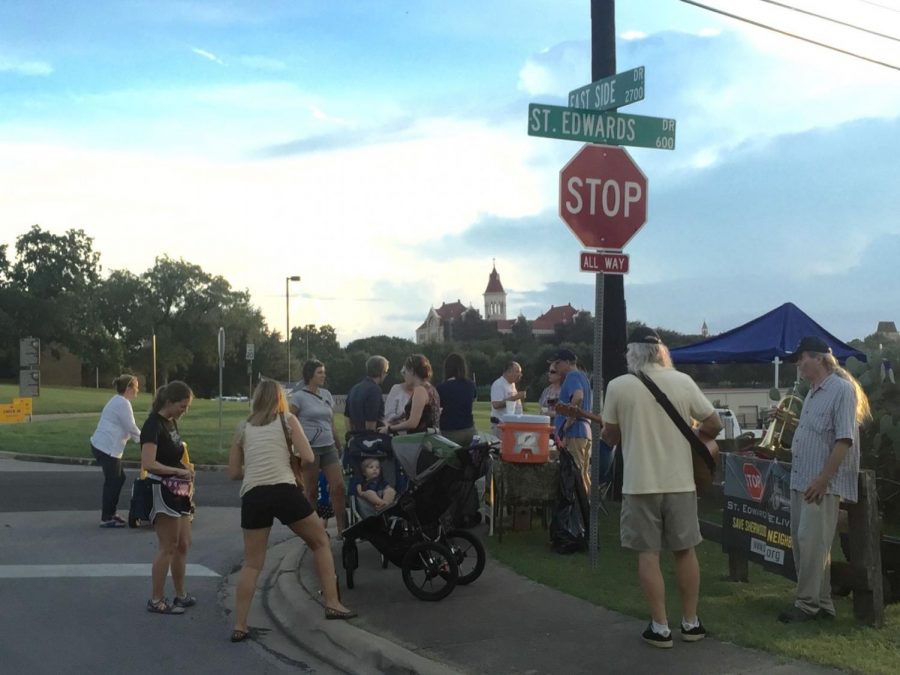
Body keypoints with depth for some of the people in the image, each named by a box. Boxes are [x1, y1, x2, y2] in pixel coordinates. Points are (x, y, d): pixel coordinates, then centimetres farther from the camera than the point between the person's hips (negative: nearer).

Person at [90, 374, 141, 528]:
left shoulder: (118, 401, 18)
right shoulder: (123, 403, -14)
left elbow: (124, 428, 23)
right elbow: (131, 427, -12)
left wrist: (137, 437, 16)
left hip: (104, 446, 10)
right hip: (107, 448, -10)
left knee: (118, 478, 16)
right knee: (112, 481, -3)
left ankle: (110, 513, 23)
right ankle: (106, 519, 4)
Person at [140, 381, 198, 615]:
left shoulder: (171, 423, 11)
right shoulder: (153, 425, -17)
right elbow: (148, 464, -26)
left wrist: (187, 479, 8)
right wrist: (180, 472, -22)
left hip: (178, 492, 9)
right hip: (161, 490, -9)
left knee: (183, 545, 14)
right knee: (168, 547, -4)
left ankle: (180, 595, 25)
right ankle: (156, 600, 6)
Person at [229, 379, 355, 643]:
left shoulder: (243, 428, 15)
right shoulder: (287, 420, 8)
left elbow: (234, 472, 15)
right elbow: (308, 457, -1)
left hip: (253, 496, 3)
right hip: (284, 491, -2)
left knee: (251, 564, 12)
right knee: (320, 542, 18)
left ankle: (239, 626, 6)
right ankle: (332, 604, 15)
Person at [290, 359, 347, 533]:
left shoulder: (326, 395, 12)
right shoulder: (299, 396, -5)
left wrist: (340, 446, 20)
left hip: (328, 447, 5)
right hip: (309, 447, -5)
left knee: (339, 486, -4)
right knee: (311, 491, 2)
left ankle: (342, 528, 1)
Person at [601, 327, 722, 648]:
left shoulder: (618, 386, -6)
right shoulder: (683, 382, -1)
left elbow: (610, 437, 3)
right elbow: (714, 424, 3)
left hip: (640, 483, -2)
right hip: (680, 481, 2)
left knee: (648, 554, 5)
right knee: (685, 550, 14)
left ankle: (660, 627, 7)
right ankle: (691, 622, 22)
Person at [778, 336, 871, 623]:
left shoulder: (841, 389, -13)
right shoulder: (813, 393, 16)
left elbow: (844, 440, -19)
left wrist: (822, 479, -21)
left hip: (822, 484, -9)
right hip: (801, 481, 10)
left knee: (812, 543, -5)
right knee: (801, 542, 11)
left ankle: (808, 603, 4)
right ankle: (820, 601, 20)